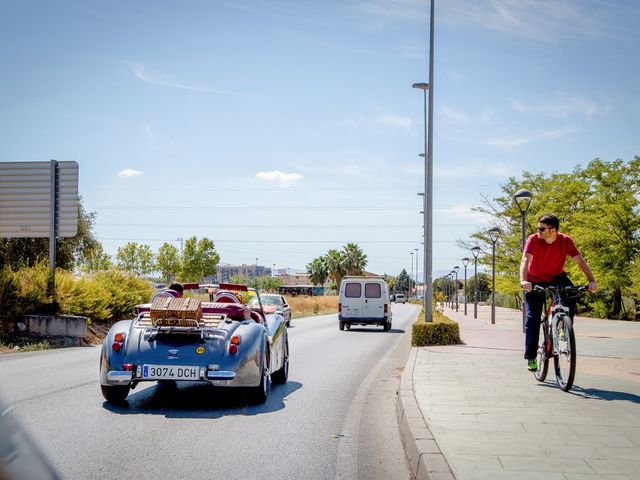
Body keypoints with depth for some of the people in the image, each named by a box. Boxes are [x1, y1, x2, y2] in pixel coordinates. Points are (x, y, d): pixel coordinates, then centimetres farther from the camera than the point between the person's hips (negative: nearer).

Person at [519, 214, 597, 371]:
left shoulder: (566, 241, -20)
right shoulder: (533, 240, -24)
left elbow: (580, 260, -25)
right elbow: (525, 259, -37)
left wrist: (591, 281, -39)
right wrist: (524, 280, -55)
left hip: (557, 277, 1)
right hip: (535, 281, -1)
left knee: (571, 295, -30)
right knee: (533, 318, -7)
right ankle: (531, 357, 0)